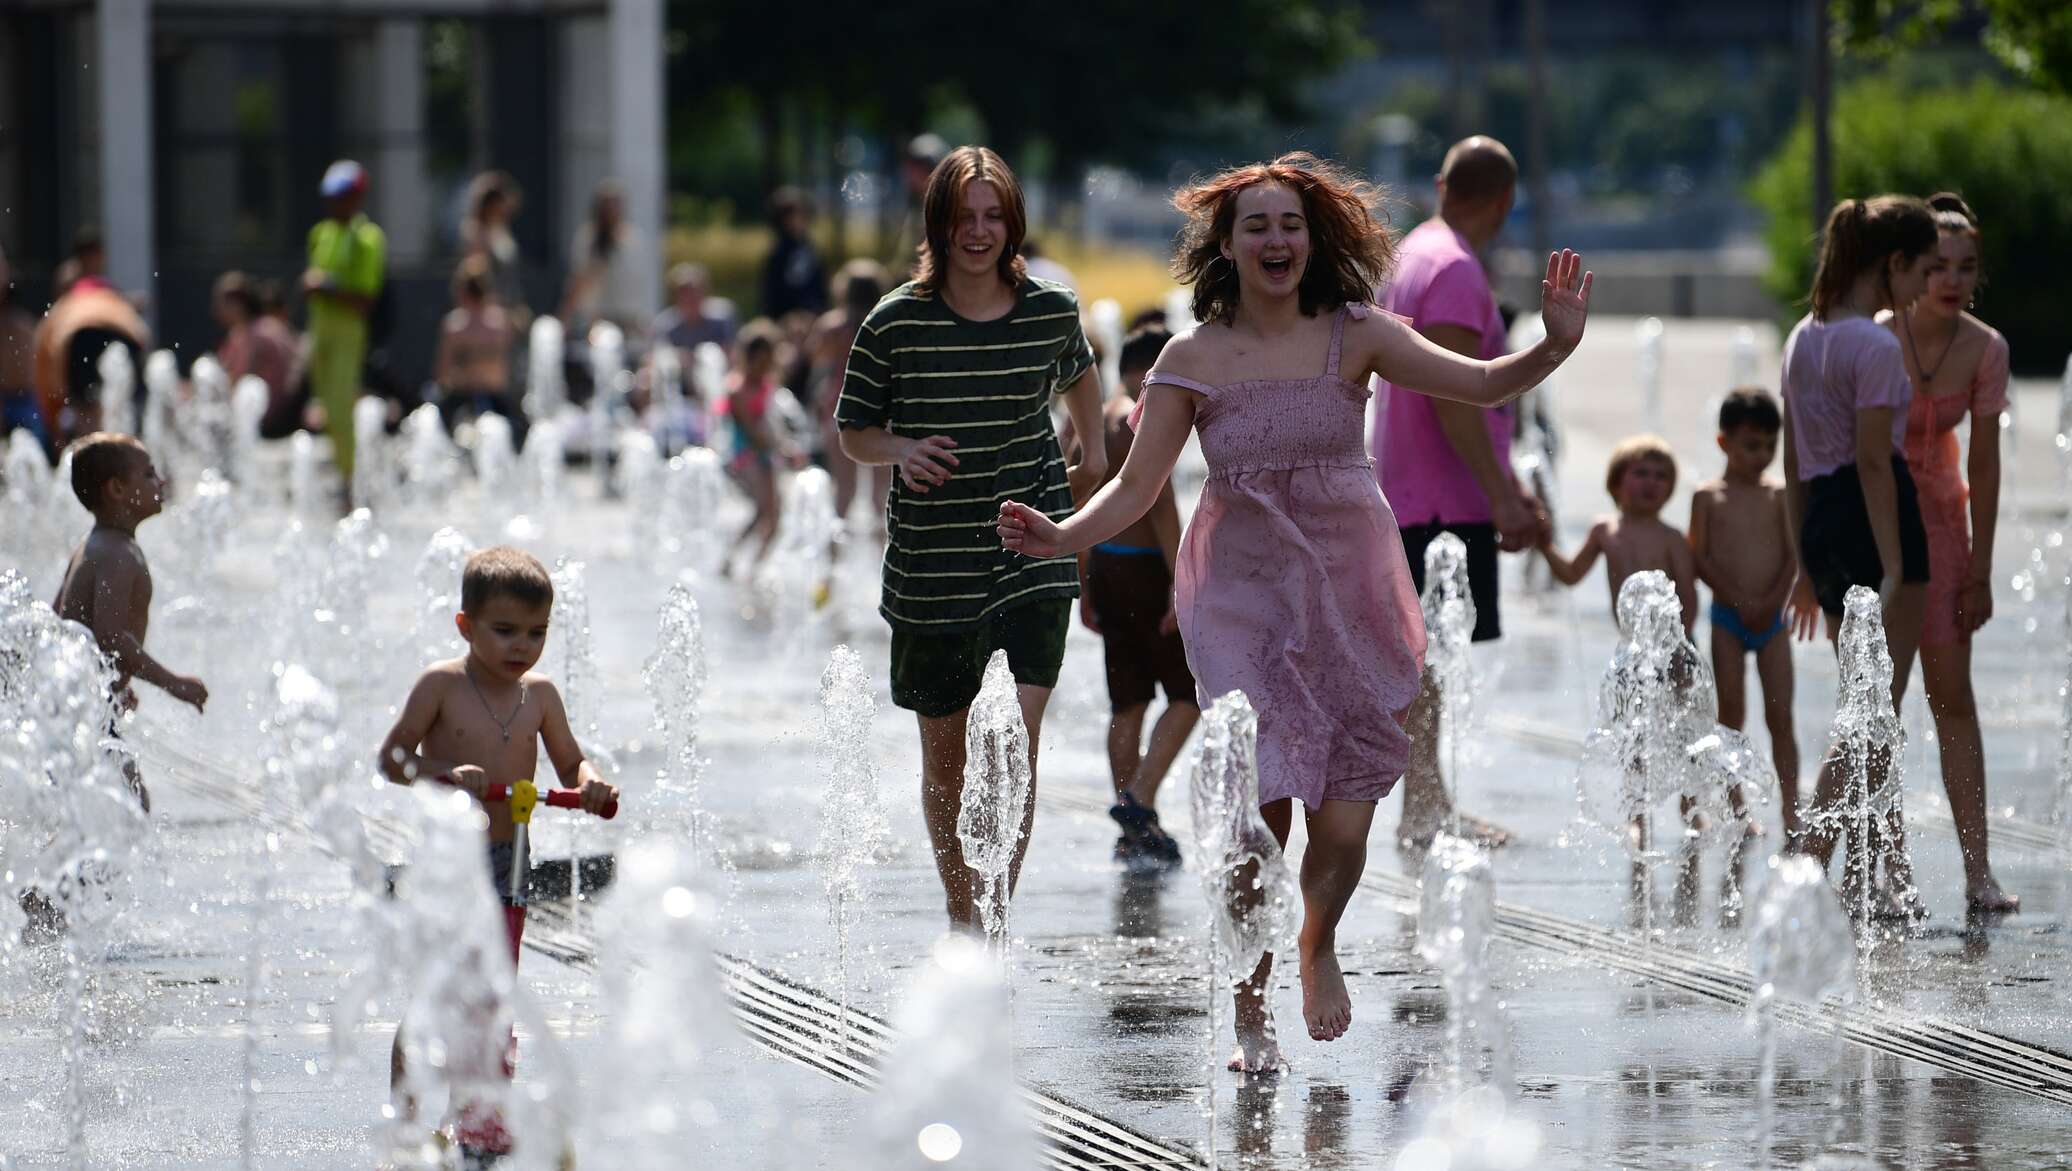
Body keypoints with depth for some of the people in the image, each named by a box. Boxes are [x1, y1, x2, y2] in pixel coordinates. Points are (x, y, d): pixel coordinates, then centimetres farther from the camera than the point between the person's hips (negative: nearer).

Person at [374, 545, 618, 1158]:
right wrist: (443, 776, -26)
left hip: (506, 863, 4)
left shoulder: (539, 694, 4)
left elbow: (570, 765, 11)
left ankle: (482, 1117, 19)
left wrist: (590, 784, -12)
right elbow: (391, 758, -9)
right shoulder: (442, 684, -9)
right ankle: (406, 1120, 7)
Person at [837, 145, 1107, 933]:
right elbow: (854, 434, 2)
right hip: (933, 563, 0)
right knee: (943, 749, 11)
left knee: (1022, 733, -16)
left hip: (1034, 549, 0)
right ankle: (960, 914, 29)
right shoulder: (897, 323, -7)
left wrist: (1093, 457, 17)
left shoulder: (1051, 311, -1)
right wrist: (902, 449, -17)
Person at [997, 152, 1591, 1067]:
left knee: (1343, 828, -2)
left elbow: (1481, 385, -6)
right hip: (1243, 597, -1)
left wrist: (1554, 347, -24)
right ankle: (1251, 1017, 10)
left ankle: (1319, 945, 33)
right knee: (1258, 817, -9)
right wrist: (1058, 538, -18)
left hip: (1348, 589, 1)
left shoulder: (1356, 338, -1)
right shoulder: (1193, 360, -2)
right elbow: (1137, 486, -1)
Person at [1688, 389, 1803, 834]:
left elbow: (1793, 556, 2)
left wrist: (1772, 601, -13)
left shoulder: (1777, 495, 6)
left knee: (1781, 715, -2)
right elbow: (1700, 560, -5)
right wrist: (1740, 600, -14)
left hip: (1772, 618, 2)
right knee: (1731, 714, -2)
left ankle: (1790, 810, -2)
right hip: (1727, 618, -1)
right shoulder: (1707, 497, 0)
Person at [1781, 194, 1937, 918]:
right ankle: (1811, 865, -12)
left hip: (1821, 526, 9)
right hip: (1875, 524, -9)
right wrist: (1895, 570, -20)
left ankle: (1888, 878, 17)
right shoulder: (1877, 347, -13)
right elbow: (1874, 461, -19)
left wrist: (1809, 566, 21)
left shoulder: (1803, 338, 13)